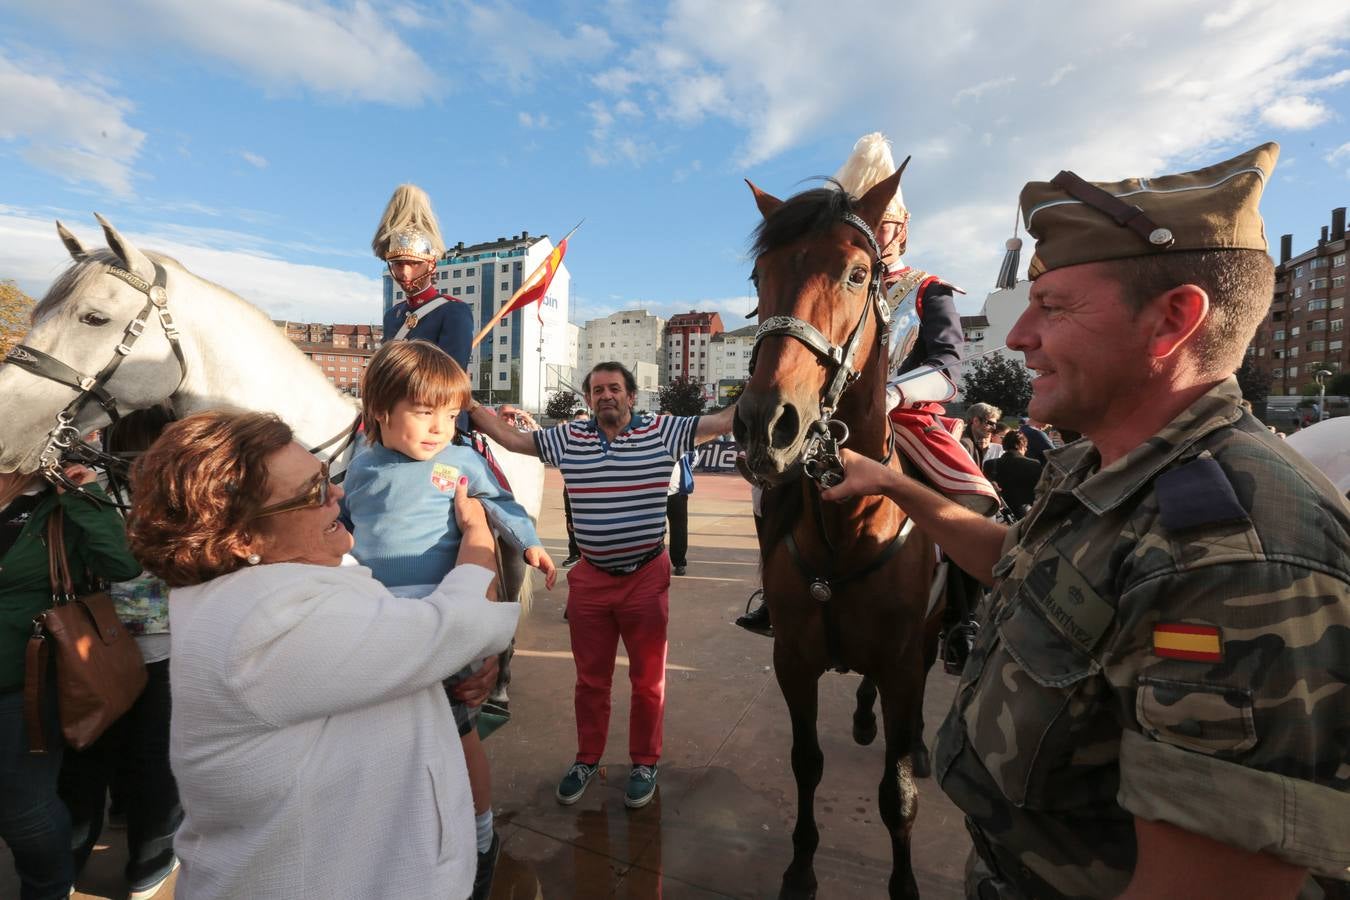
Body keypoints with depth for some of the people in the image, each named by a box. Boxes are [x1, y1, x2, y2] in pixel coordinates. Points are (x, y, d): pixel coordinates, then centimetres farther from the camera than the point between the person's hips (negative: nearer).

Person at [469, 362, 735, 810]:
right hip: (589, 578, 3)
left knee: (648, 679, 13)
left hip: (647, 577, -2)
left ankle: (644, 763, 34)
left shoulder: (662, 431, -6)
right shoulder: (567, 437, 2)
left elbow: (725, 420, -7)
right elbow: (511, 438, 10)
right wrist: (470, 407, 8)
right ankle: (587, 759, 38)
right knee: (590, 679, 18)